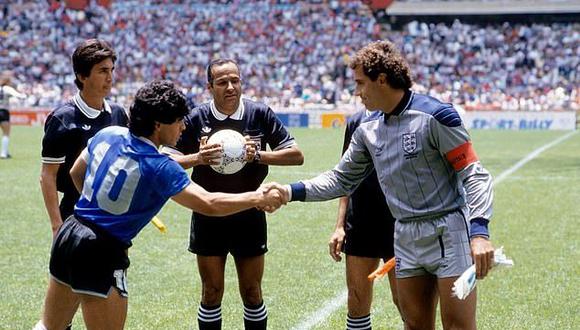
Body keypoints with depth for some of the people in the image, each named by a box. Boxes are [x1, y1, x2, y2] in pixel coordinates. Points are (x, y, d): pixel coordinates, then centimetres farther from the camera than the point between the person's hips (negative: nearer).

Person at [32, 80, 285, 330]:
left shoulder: (108, 134, 1)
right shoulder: (159, 168, -19)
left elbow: (75, 173, 18)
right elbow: (209, 204, -21)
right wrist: (258, 198, -10)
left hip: (69, 235, 8)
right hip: (102, 254, -8)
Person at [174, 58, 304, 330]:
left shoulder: (260, 114, -7)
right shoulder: (196, 119, -7)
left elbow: (296, 155, -7)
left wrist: (258, 155, -22)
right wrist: (197, 158, -23)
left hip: (249, 216, 0)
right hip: (208, 217, 0)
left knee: (252, 293, 6)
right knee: (211, 293, 4)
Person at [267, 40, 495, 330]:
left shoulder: (434, 115, -13)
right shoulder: (368, 130, 8)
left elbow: (474, 175, -13)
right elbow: (342, 179, 18)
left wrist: (479, 231, -25)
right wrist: (292, 192, 5)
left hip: (449, 233, -6)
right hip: (406, 238, 6)